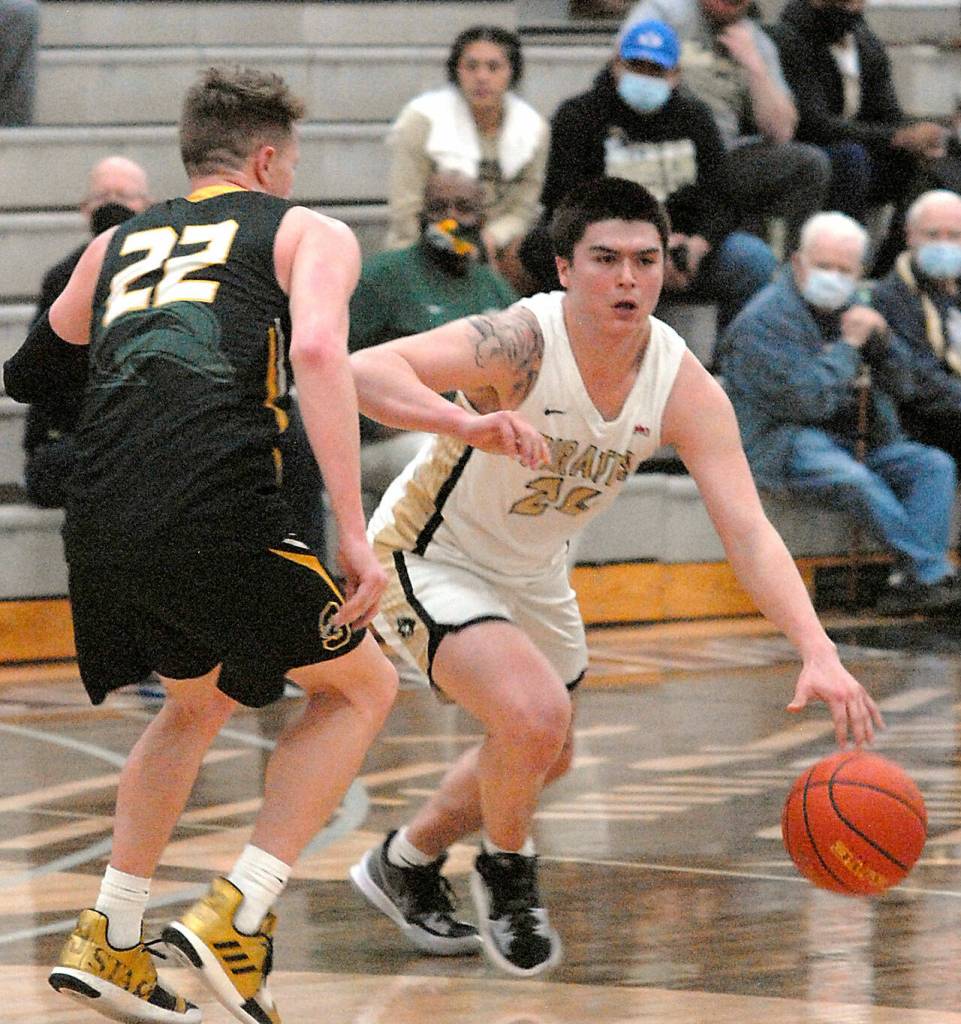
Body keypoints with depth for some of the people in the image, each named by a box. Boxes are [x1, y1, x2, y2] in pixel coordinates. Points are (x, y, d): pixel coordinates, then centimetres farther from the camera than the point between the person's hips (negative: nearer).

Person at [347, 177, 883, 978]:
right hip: (430, 559, -7)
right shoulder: (521, 344, -33)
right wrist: (467, 422, -64)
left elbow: (749, 532, -24)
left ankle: (405, 865, 48)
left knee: (544, 756, 22)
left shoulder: (686, 390, -19)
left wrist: (819, 652, -38)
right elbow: (365, 370, -46)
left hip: (532, 573, 7)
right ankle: (507, 873, 4)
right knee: (534, 717, -27)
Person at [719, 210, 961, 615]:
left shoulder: (850, 308, 15)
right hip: (787, 445, -8)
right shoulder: (765, 319, -9)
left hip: (863, 441, 8)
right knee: (853, 479, -35)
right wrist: (848, 345, -10)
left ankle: (909, 583, -30)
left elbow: (903, 388, 14)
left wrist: (881, 338, -4)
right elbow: (807, 400, -20)